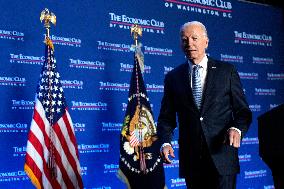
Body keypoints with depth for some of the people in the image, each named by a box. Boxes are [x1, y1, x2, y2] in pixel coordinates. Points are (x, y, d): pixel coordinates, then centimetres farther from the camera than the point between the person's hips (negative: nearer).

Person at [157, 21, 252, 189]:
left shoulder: (227, 71, 5)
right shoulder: (173, 77, 9)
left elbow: (243, 111, 4)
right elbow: (166, 117, 9)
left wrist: (237, 129, -16)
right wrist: (165, 142, -9)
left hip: (222, 156, -2)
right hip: (190, 159, 2)